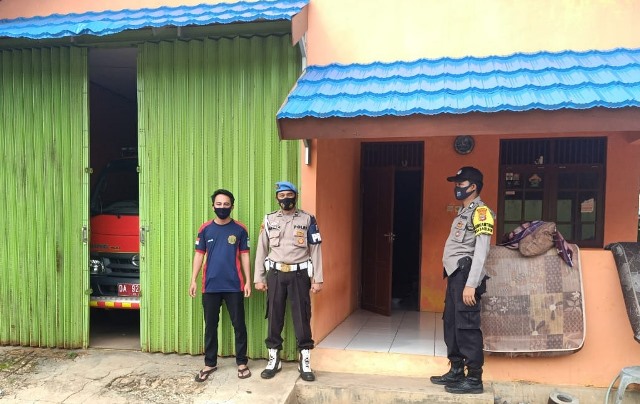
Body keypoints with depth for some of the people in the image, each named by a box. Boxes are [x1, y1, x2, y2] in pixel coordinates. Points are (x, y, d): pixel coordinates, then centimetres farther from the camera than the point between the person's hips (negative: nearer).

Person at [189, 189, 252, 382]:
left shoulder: (240, 229, 0)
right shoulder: (205, 229, 4)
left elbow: (244, 256, 3)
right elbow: (199, 255, 7)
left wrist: (248, 281, -2)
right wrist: (193, 280, 1)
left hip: (234, 286, -1)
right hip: (210, 286, 2)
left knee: (239, 324, 5)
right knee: (210, 325, 10)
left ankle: (242, 362, 18)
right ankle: (210, 363, 23)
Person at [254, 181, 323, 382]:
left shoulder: (308, 219, 2)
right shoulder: (269, 220, 6)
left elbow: (315, 250, 0)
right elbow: (261, 250, 8)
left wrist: (318, 279, -4)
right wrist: (259, 278, 4)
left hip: (299, 274, -1)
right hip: (275, 274, 2)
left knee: (302, 318, 2)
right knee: (274, 317, 8)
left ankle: (305, 363, 14)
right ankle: (273, 360, 22)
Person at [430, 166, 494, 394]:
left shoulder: (480, 211, -9)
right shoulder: (463, 211, 20)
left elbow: (481, 250, -17)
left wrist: (471, 284, -23)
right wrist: (455, 278, 16)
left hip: (465, 274, -9)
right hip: (455, 274, 9)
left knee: (467, 326, -6)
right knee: (451, 324, 12)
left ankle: (474, 379, 3)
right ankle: (456, 371, 23)